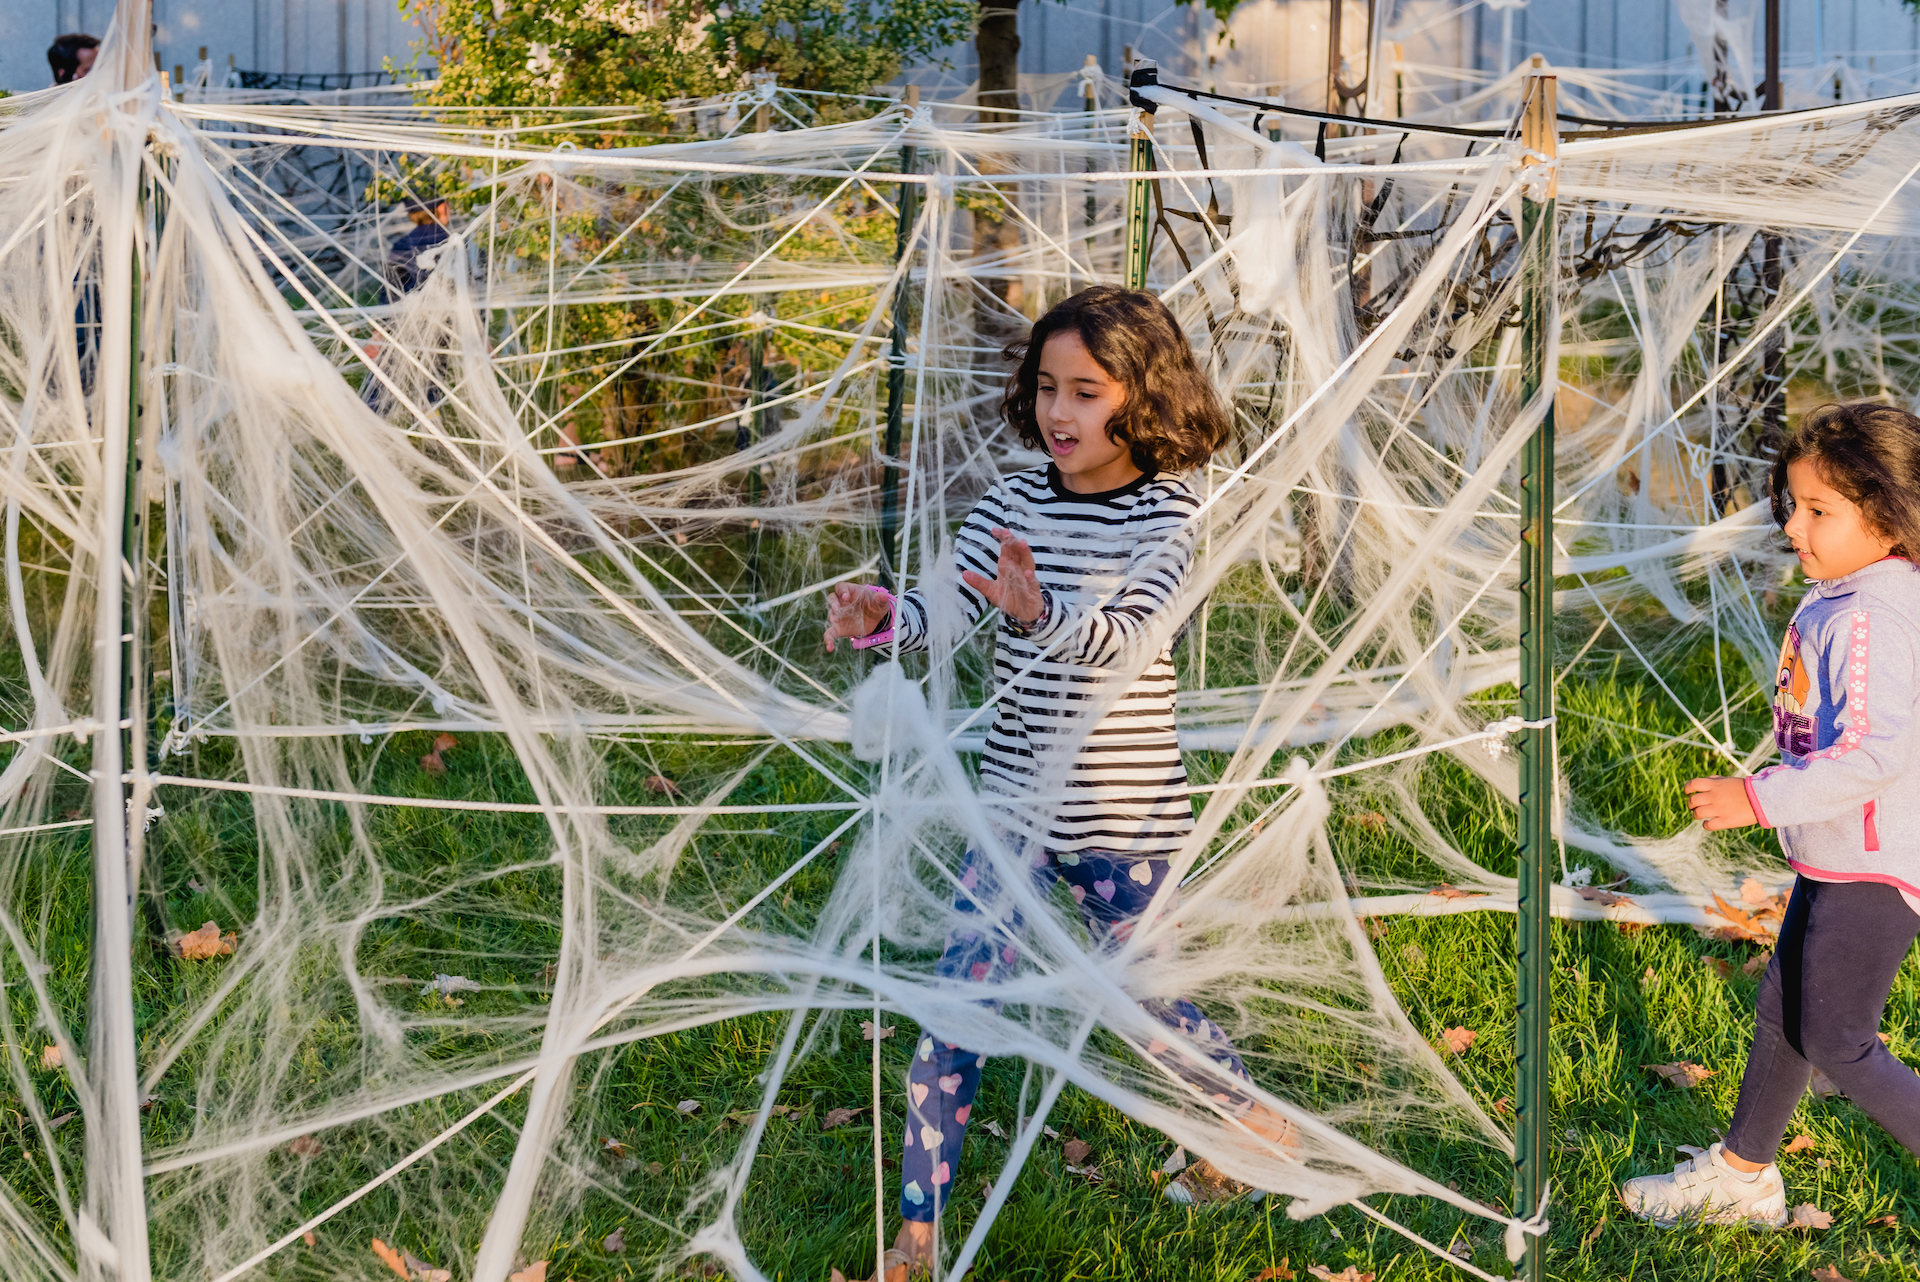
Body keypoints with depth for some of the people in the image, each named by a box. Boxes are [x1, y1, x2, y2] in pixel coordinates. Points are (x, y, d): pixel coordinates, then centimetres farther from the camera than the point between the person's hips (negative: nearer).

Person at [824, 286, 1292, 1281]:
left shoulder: (1166, 514, -11)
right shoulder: (1014, 502, 0)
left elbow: (1130, 636, -28)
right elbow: (947, 608, -9)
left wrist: (1041, 614, -47)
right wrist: (881, 617, -31)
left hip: (1125, 814, -3)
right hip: (1015, 799, 3)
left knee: (1138, 1004, 12)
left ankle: (1251, 1121, 42)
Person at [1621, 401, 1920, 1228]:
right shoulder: (1834, 602, 6)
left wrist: (1761, 800, -30)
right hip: (1837, 859, 10)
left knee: (1836, 1044, -3)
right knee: (1781, 1012, 20)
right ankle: (1741, 1175, 34)